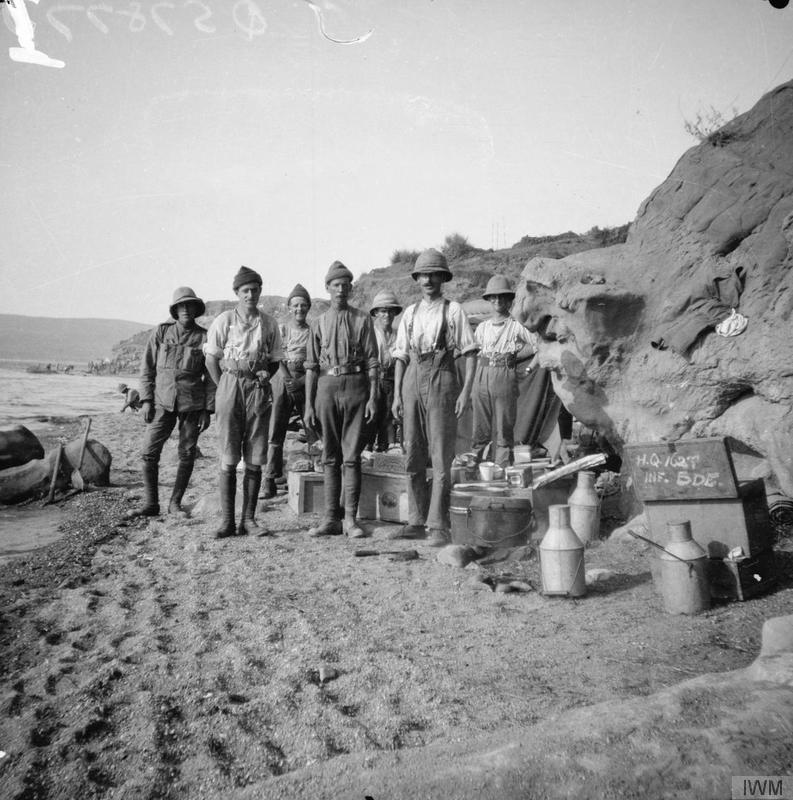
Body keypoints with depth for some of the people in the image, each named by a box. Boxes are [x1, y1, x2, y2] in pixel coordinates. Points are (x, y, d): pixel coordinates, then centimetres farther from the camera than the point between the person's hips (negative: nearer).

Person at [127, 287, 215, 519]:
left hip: (192, 404, -1)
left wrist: (207, 410, -2)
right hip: (163, 402, 1)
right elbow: (147, 367, 8)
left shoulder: (204, 337, 1)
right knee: (150, 452, -2)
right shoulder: (161, 332, 4)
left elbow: (211, 376, 2)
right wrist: (146, 399, -1)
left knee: (187, 454, 4)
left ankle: (175, 503, 18)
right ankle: (150, 504, 10)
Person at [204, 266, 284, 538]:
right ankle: (227, 521, 6)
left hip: (258, 390, 2)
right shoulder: (223, 320, 1)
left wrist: (266, 373, -3)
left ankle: (248, 519, 13)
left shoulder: (268, 323, 7)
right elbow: (211, 359, 5)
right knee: (228, 460, -1)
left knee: (255, 460, 3)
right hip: (230, 386, -2)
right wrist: (224, 387, -1)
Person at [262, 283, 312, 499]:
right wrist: (288, 380, -16)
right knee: (276, 432, -3)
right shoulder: (281, 330, 9)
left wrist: (300, 382, -13)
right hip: (282, 383, 0)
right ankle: (270, 481, 0)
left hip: (306, 383, 0)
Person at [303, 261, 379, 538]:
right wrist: (309, 405, 3)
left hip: (355, 385, -2)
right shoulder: (319, 323, 10)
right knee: (330, 456, 6)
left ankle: (351, 519, 3)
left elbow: (372, 362, 1)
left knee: (352, 456, -2)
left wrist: (373, 398, -8)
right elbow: (311, 366, 9)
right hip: (327, 386, 2)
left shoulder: (363, 319, 4)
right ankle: (331, 518, 12)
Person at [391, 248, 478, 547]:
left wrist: (466, 390, -11)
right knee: (413, 456, 7)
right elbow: (401, 356, 14)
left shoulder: (453, 310, 2)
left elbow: (469, 353, -2)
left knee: (441, 457, -6)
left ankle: (438, 526, -1)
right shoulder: (410, 313, 14)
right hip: (412, 380, 5)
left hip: (441, 380, -5)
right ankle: (417, 522, 17)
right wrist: (396, 394, 7)